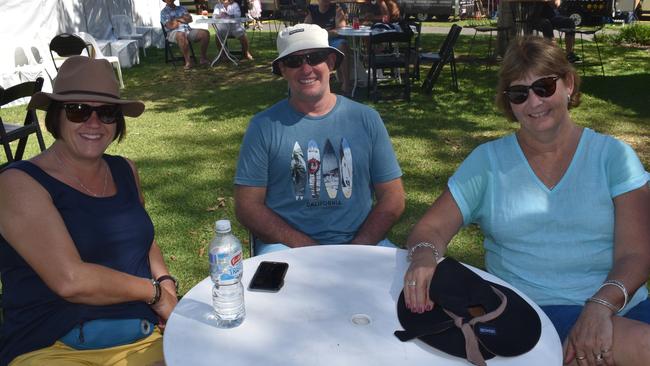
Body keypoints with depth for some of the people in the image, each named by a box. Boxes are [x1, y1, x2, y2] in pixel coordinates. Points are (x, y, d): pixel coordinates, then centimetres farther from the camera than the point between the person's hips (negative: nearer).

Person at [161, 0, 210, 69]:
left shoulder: (182, 8, 25)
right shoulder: (164, 12, 10)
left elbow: (190, 19, 10)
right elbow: (171, 26, -5)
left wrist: (178, 19, -4)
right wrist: (183, 19, 6)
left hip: (188, 30, 5)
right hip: (174, 32, -5)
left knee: (205, 33, -19)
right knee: (181, 35, -42)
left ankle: (203, 58, -11)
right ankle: (188, 61, -37)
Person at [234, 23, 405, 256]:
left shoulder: (367, 120, 6)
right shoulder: (264, 126, 2)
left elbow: (393, 198, 5)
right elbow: (247, 206, -2)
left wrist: (357, 248, -10)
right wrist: (307, 248, -13)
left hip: (361, 242, 2)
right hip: (285, 245, -1)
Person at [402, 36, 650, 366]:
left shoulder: (613, 156, 7)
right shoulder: (488, 161, 7)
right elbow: (431, 228, 2)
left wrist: (601, 305, -20)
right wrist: (424, 257, -22)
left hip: (622, 303, 2)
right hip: (536, 310, -2)